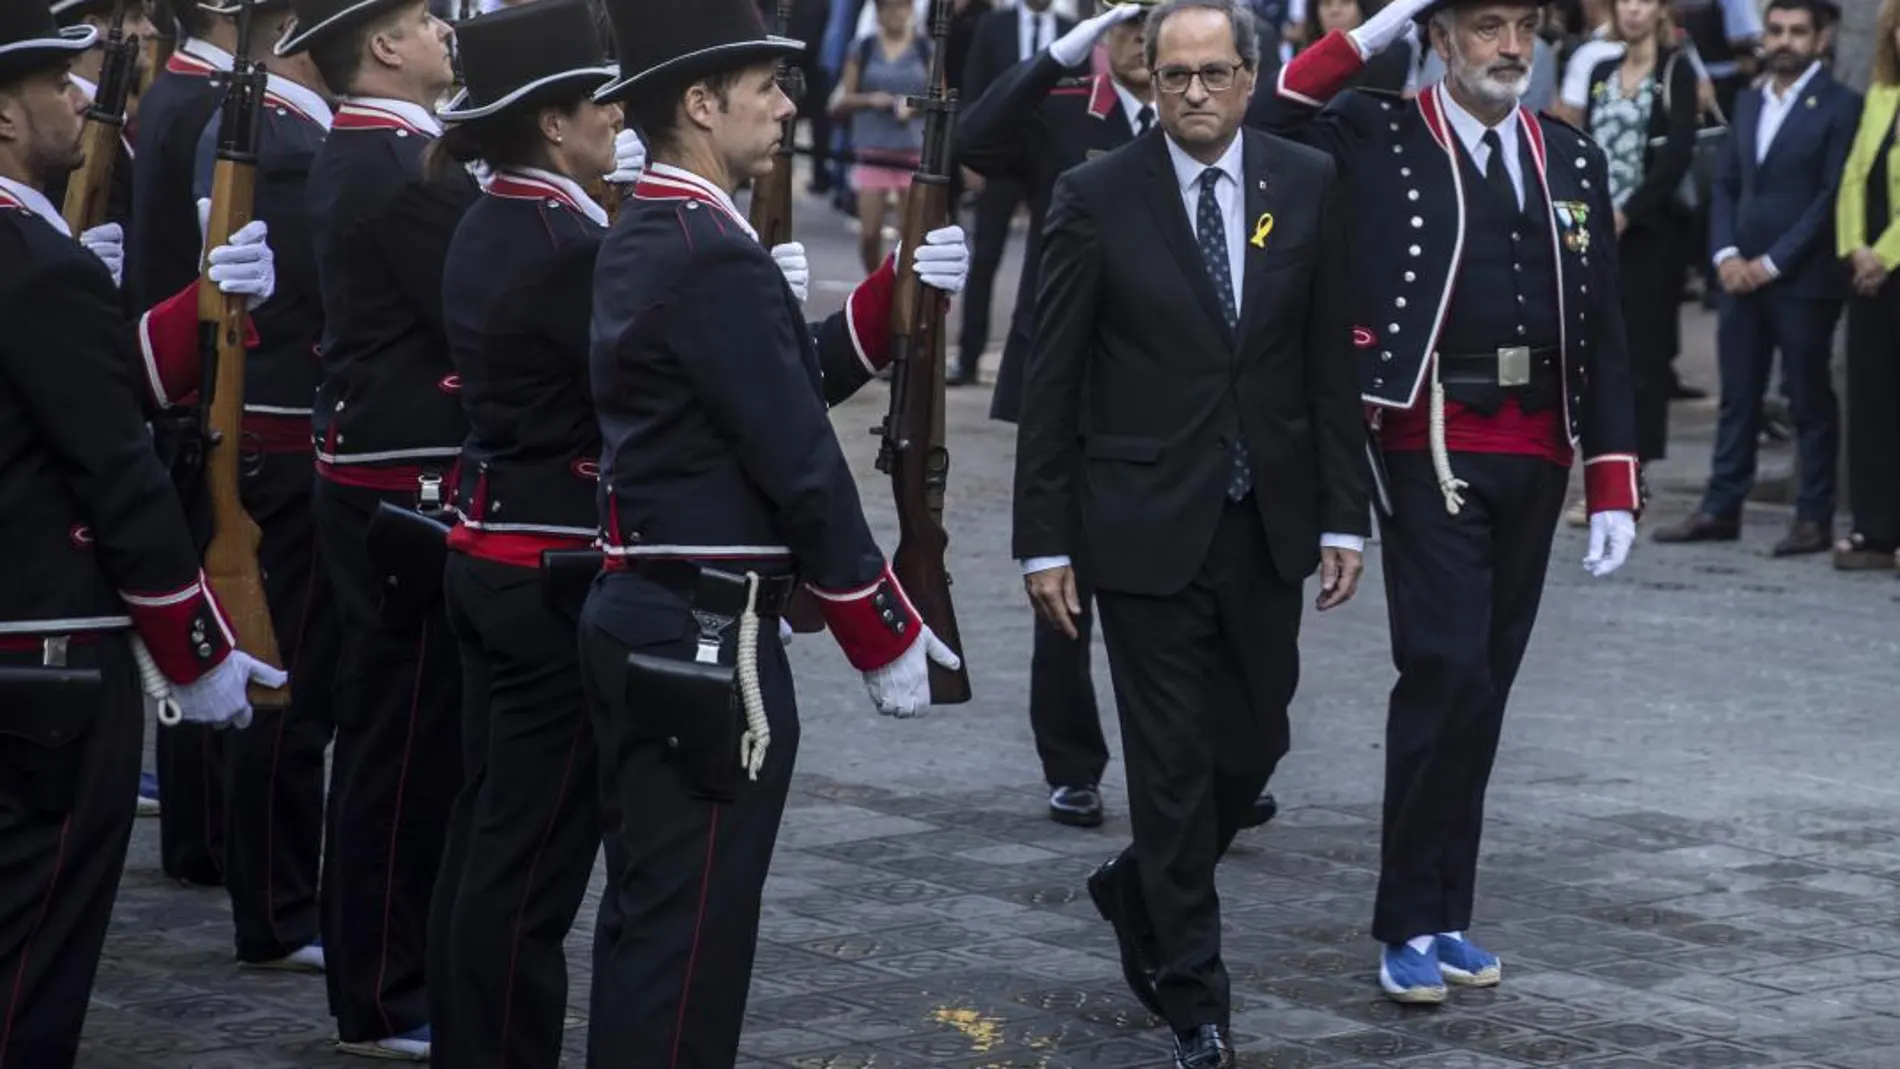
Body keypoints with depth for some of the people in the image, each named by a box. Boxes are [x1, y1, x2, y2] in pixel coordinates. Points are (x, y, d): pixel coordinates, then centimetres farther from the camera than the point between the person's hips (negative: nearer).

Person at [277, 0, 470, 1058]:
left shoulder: (356, 156, 12)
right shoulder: (410, 174, -20)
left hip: (370, 475, 10)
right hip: (415, 485, -10)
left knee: (394, 724, 18)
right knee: (411, 732, -2)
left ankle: (381, 964, 29)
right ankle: (389, 1001, 6)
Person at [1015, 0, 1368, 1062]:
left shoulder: (1309, 185, 2)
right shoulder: (1098, 198, -6)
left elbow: (1332, 363, 4)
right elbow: (1052, 383, -4)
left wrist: (1344, 516, 1)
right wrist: (1044, 540, -6)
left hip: (1268, 524, 3)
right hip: (1147, 524, -3)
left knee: (1254, 746, 10)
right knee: (1174, 764, 1)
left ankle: (1140, 893, 38)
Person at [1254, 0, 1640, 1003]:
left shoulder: (1573, 158, 11)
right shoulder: (1376, 136, -1)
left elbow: (1603, 330, 10)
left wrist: (1612, 487, 5)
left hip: (1536, 457, 5)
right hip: (1432, 449, -5)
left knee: (1485, 684, 10)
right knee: (1445, 671, -10)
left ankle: (1445, 913, 20)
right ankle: (1409, 925, 0)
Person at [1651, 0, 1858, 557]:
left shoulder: (1840, 107, -6)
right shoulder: (1748, 102, 15)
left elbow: (1833, 197, -12)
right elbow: (1726, 183, 14)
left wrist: (1772, 262, -13)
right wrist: (1726, 254, -1)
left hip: (1803, 281, -6)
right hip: (1743, 275, 6)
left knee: (1811, 401, 2)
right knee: (1737, 398, 9)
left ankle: (1815, 518, 7)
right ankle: (1721, 509, 13)